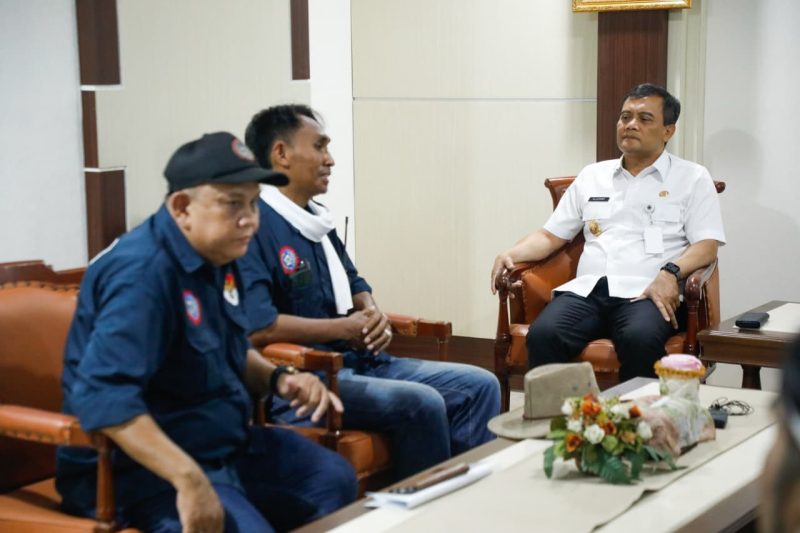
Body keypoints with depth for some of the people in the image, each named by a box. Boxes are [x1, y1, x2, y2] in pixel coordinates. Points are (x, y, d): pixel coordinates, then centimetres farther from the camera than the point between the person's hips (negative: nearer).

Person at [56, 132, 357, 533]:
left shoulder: (219, 259, 6)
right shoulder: (142, 272, -24)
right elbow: (102, 395, -35)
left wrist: (278, 380, 1)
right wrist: (189, 479, -40)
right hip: (142, 467, -9)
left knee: (335, 480, 10)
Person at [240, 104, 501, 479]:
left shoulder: (316, 218, 16)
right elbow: (256, 328, -25)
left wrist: (372, 313, 4)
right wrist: (344, 328, -14)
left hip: (357, 361, 10)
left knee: (480, 386, 1)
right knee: (420, 403, -30)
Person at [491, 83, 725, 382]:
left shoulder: (693, 178, 14)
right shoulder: (592, 176, 25)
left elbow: (707, 244, 3)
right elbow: (551, 236, 25)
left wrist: (671, 272, -17)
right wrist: (511, 254, 5)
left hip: (645, 293, -3)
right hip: (587, 289, 3)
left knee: (640, 339, -38)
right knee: (543, 334, -30)